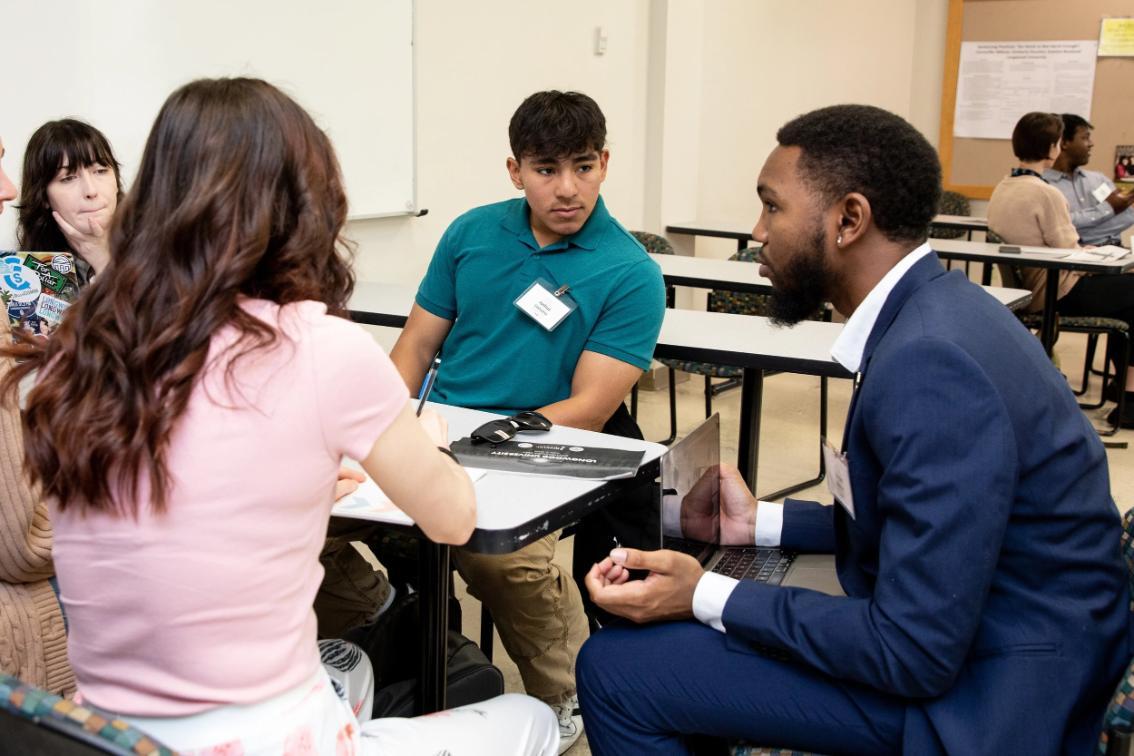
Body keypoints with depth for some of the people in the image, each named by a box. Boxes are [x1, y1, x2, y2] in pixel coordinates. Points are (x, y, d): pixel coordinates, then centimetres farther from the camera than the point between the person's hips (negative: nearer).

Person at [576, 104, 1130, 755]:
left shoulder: (930, 361, -27)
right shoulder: (934, 309, 3)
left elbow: (917, 651, -25)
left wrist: (707, 599, -18)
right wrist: (760, 522, 9)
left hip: (977, 692, -9)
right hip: (959, 637, 9)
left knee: (615, 669, -10)